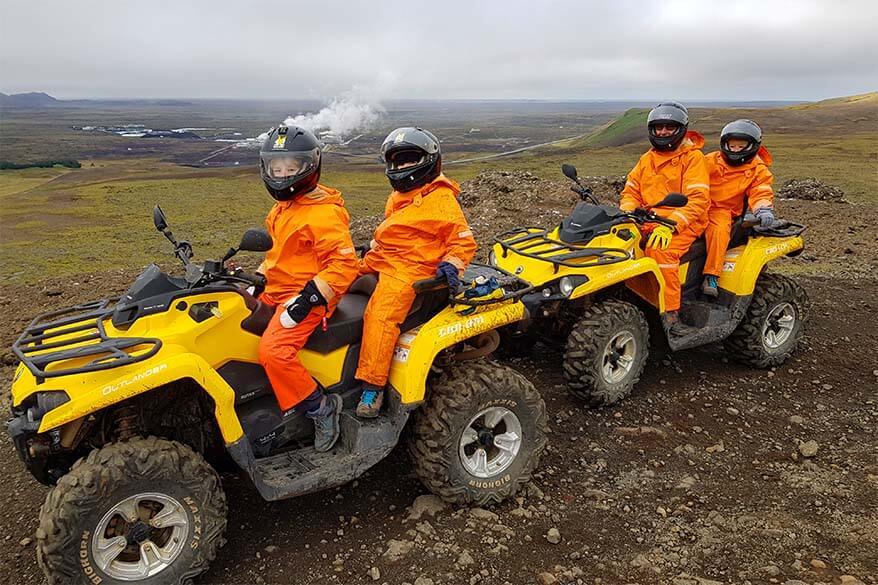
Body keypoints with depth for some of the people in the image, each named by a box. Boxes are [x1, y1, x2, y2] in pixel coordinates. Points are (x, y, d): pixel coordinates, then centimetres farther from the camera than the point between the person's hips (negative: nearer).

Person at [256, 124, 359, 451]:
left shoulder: (324, 213, -16)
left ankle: (319, 407, -11)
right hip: (276, 290, 10)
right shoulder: (282, 209, 15)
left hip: (307, 297, -10)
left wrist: (309, 298, -27)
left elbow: (344, 263, -23)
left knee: (273, 350, -29)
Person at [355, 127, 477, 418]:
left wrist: (450, 265, -22)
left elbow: (464, 241, -8)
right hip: (380, 260, 10)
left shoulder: (441, 199, -6)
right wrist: (372, 251, 27)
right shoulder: (398, 197, 21)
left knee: (381, 315, -28)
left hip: (410, 268, -10)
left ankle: (373, 385, -26)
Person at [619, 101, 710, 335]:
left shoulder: (693, 157, -2)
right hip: (648, 222, 6)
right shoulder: (646, 159, 18)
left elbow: (697, 200, -13)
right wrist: (626, 216, -5)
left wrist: (669, 225, -27)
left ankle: (670, 313, -27)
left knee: (659, 249, -35)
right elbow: (631, 192, 18)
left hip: (683, 225, -6)